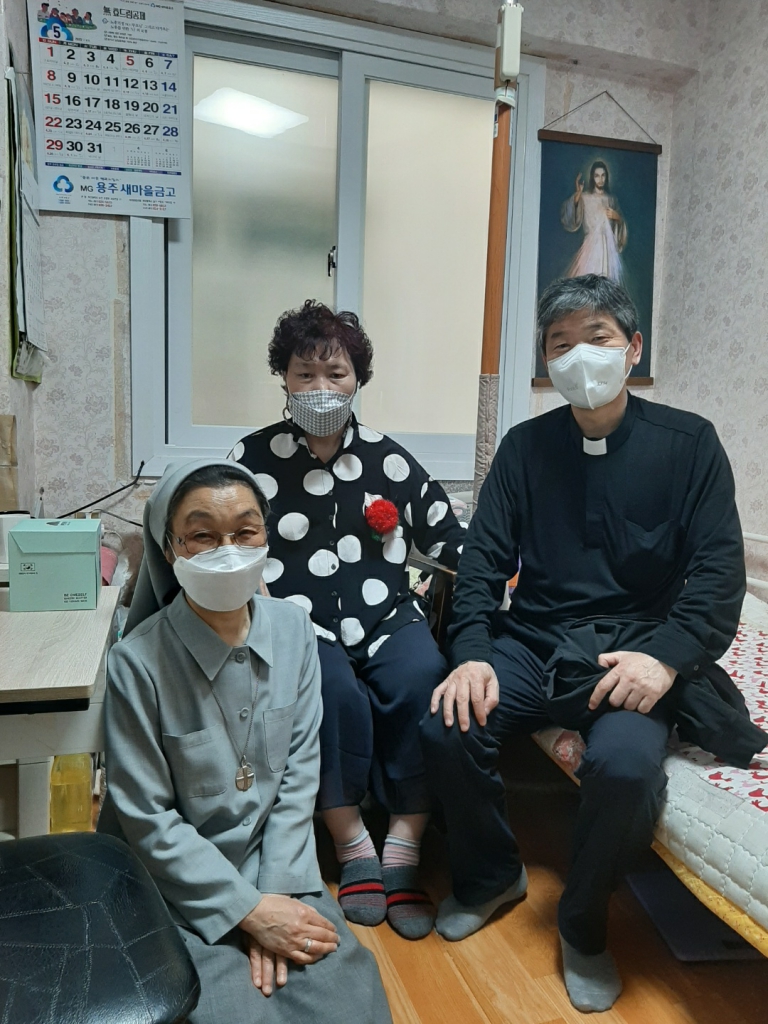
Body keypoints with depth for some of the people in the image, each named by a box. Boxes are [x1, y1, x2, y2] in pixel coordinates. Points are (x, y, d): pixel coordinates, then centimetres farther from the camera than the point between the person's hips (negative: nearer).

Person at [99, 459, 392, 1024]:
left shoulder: (292, 628, -8)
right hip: (179, 883, -3)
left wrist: (276, 893, -8)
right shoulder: (138, 660, -20)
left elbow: (300, 770, -3)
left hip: (275, 860, 3)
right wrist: (248, 909, -14)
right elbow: (147, 818, -13)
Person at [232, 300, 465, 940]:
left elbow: (452, 540, 12)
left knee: (423, 681, -27)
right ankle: (351, 843, -8)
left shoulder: (388, 459, 10)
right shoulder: (255, 459, 6)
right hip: (300, 626, -1)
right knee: (336, 691, -31)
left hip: (387, 617, 2)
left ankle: (404, 848, -13)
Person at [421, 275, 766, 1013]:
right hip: (531, 645, 2)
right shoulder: (526, 446, 7)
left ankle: (583, 923, 4)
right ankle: (491, 875, 11)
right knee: (446, 729, -22)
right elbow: (484, 557, 1)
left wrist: (665, 655, -21)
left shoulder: (688, 442, 2)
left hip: (632, 653, -2)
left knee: (625, 763, -30)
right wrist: (472, 652, -14)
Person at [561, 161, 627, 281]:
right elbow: (569, 218, -16)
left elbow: (621, 223, 22)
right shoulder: (585, 197, 2)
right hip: (591, 246, -4)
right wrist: (578, 193, -25)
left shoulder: (612, 199, 15)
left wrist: (617, 217, 0)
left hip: (609, 247, 4)